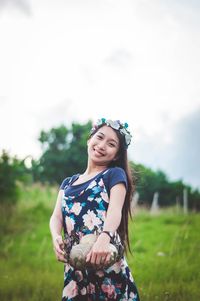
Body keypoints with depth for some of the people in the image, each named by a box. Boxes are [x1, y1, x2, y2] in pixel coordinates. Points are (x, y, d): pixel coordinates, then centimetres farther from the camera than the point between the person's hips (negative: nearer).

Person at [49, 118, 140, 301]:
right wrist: (56, 237, -14)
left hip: (105, 259, -4)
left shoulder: (114, 174, 5)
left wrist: (104, 238, -31)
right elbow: (57, 216, 9)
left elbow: (115, 210, -11)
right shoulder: (68, 183, 21)